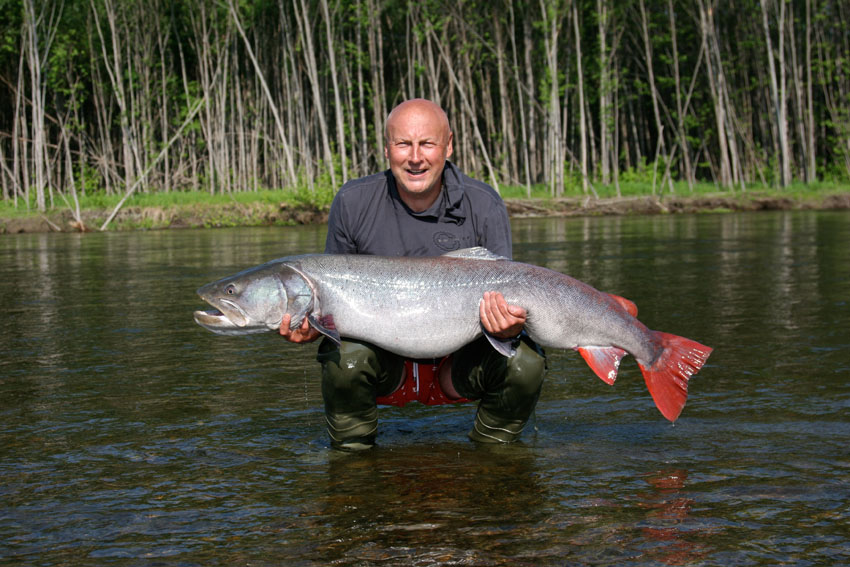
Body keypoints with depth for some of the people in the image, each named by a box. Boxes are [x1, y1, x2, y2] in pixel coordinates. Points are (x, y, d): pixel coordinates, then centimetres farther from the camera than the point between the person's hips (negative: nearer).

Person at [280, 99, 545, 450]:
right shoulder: (352, 203, -7)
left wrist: (507, 328, -33)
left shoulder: (484, 207, -8)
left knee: (523, 362, -26)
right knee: (345, 357, -32)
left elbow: (504, 298, -8)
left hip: (459, 359, 1)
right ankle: (351, 457, -4)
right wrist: (313, 325, -22)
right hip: (385, 359, 0)